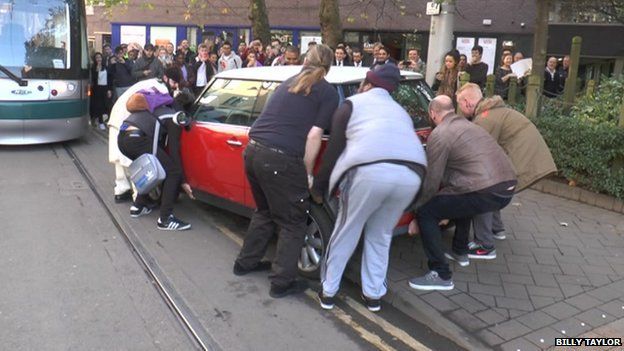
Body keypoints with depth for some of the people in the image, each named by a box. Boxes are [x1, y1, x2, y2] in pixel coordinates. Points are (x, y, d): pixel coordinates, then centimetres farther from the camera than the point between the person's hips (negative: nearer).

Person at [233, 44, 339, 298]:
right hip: (281, 161, -7)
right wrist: (307, 174, 0)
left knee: (265, 211, 27)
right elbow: (313, 136, -9)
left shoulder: (289, 82, 20)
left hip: (253, 151, 7)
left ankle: (246, 262, 39)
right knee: (292, 223, 11)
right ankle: (282, 282, 17)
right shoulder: (328, 93, 1)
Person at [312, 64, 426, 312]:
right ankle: (373, 295, 29)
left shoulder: (352, 103, 19)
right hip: (411, 175, 5)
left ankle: (328, 292, 26)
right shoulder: (400, 111, 34)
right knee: (380, 236, 24)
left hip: (369, 171, -4)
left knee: (345, 234, 15)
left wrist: (319, 188, 22)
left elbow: (334, 150, 13)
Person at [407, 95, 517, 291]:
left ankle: (441, 276, 0)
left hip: (486, 194, -9)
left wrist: (417, 217, 8)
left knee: (425, 213, 1)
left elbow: (431, 183, -4)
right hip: (507, 190, 9)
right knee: (462, 198, 36)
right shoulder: (468, 125, 24)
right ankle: (460, 251, 41)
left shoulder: (439, 135, -3)